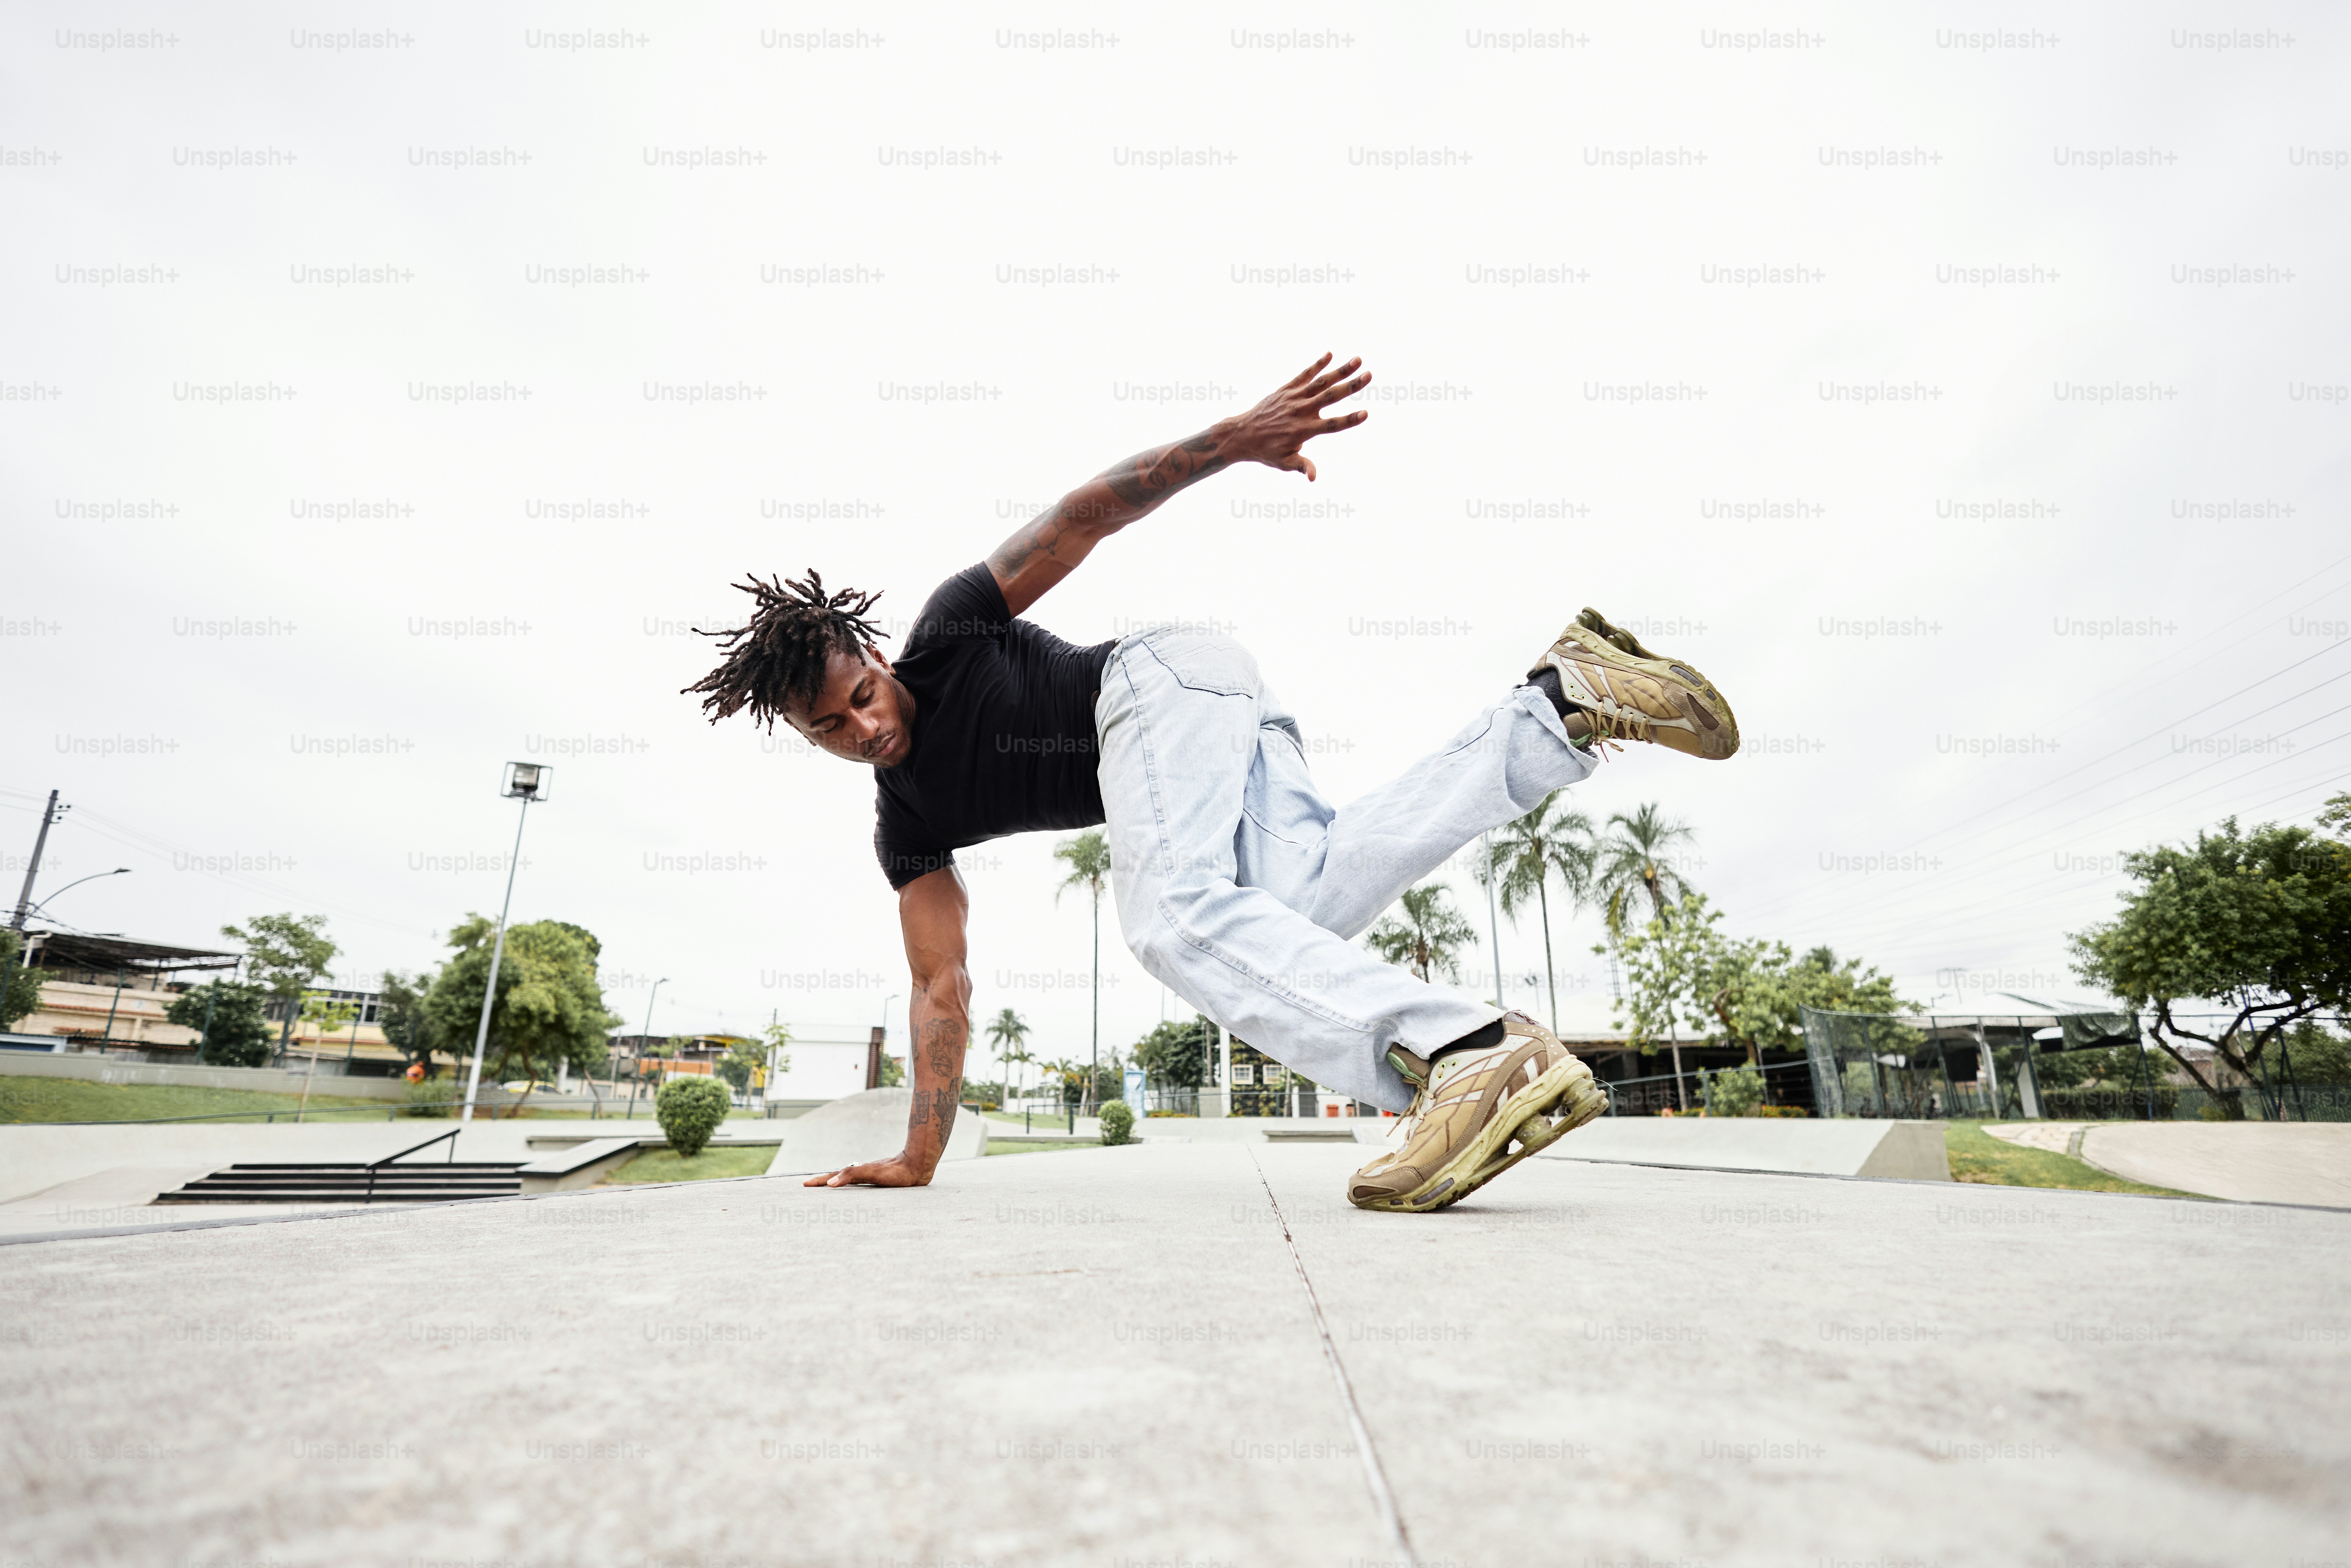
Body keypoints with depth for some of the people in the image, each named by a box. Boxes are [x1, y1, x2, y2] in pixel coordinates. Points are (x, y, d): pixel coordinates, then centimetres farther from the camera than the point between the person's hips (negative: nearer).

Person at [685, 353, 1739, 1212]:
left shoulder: (947, 631, 2)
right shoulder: (907, 826, 17)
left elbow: (1079, 519, -2)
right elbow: (941, 987, 15)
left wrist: (1229, 440, -13)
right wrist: (919, 1157, 12)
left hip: (1163, 681, -7)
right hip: (1222, 743, 7)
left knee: (1172, 905, -29)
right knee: (1309, 906, -17)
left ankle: (1471, 1055, -44)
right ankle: (1558, 707, -11)